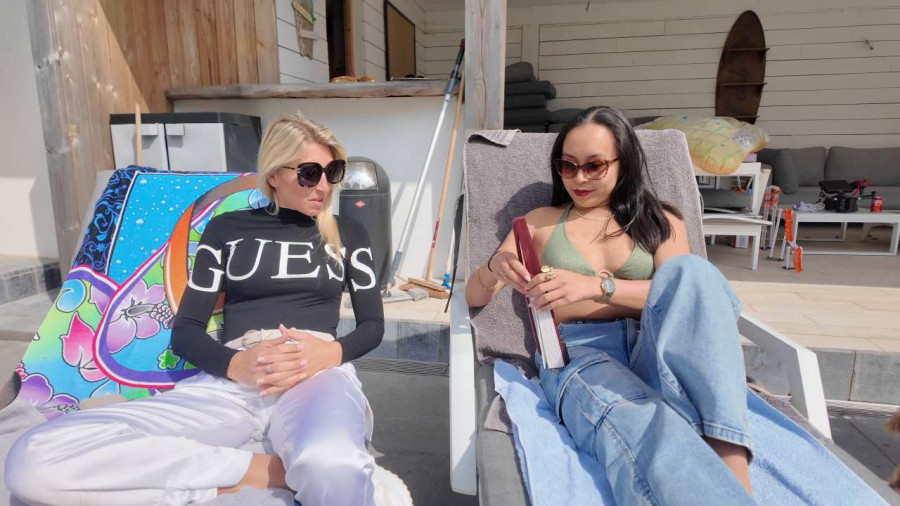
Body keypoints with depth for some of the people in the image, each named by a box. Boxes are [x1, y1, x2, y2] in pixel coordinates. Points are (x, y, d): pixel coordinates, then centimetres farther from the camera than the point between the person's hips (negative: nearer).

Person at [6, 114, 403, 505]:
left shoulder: (348, 233, 16)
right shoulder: (226, 229, 16)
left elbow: (373, 324, 12)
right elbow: (185, 330, 11)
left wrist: (331, 353, -11)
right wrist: (235, 364, -12)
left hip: (319, 372, -3)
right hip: (231, 379, 4)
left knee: (331, 469, -43)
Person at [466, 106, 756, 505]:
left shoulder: (660, 220, 19)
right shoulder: (540, 222, 18)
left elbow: (681, 290, -2)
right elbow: (474, 297, 12)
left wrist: (597, 285, -21)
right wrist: (494, 268, -14)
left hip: (652, 350, 3)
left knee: (689, 269, -30)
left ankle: (729, 459, -36)